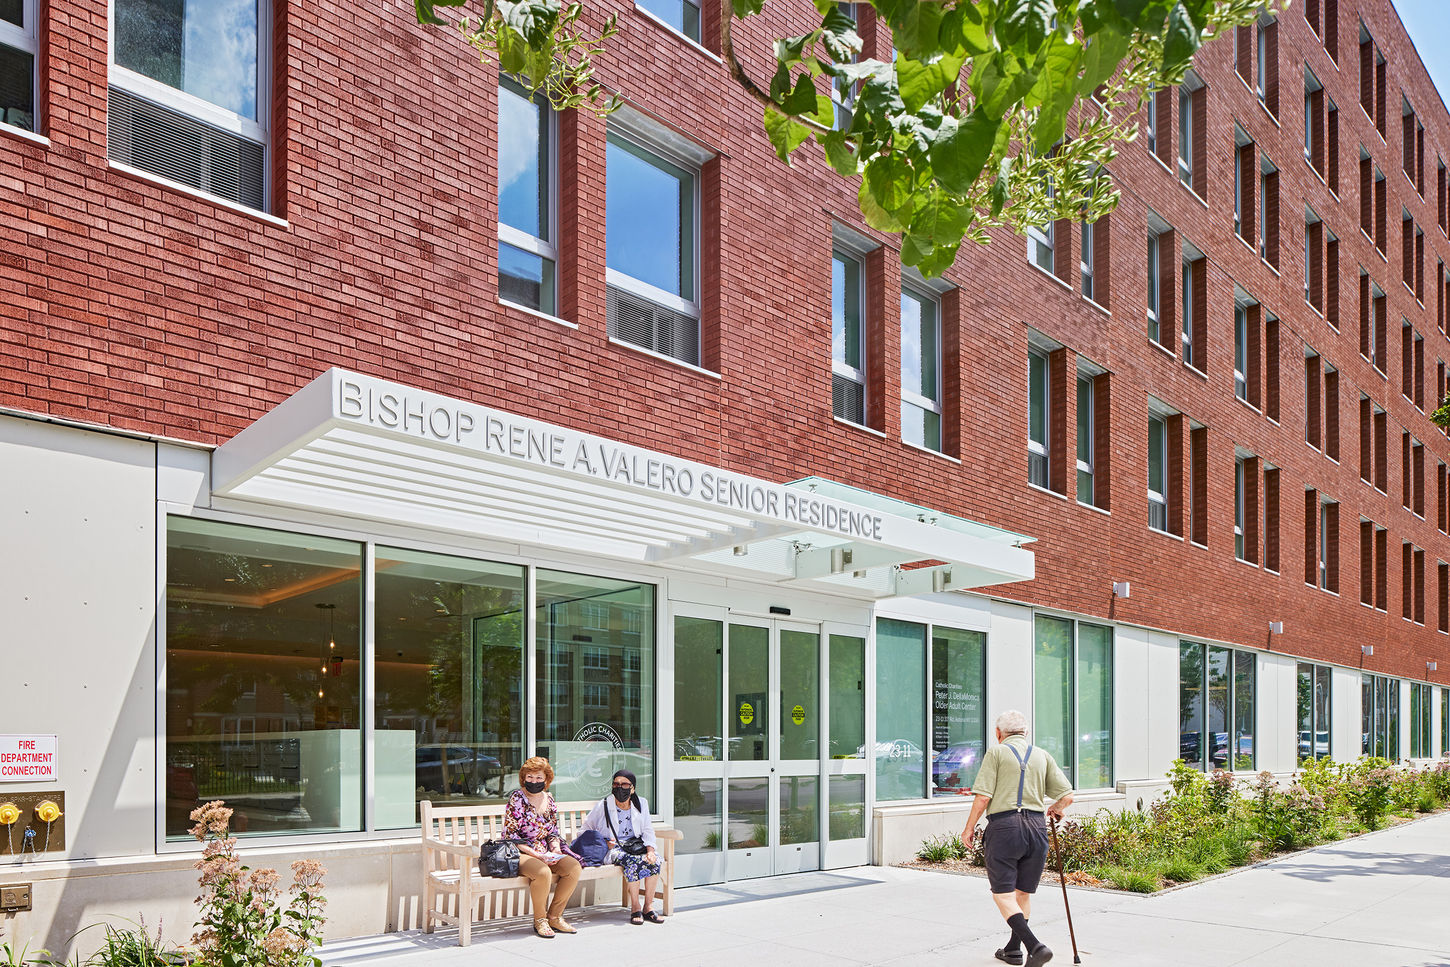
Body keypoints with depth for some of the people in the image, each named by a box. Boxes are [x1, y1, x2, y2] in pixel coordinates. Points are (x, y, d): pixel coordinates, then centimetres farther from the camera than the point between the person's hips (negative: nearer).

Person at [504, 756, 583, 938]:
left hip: (545, 854, 6)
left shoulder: (549, 800, 12)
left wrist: (556, 849, -4)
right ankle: (539, 920, -12)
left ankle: (554, 916, -6)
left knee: (574, 868, -20)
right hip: (520, 854, -6)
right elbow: (510, 835, -11)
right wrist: (536, 855, -17)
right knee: (543, 872, -36)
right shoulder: (517, 798, -6)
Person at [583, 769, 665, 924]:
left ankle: (648, 907, -19)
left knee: (654, 860, -28)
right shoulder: (603, 806, -1)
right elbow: (585, 830, 7)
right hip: (612, 849, -4)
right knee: (633, 861, -35)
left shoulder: (641, 804, 9)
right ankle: (635, 908, -24)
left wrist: (650, 850, -12)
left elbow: (648, 831, 7)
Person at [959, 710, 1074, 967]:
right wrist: (1055, 809, 31)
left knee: (1003, 894, -2)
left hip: (1004, 826, -5)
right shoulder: (1042, 756, 14)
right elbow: (1067, 796, 10)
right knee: (1023, 892, 18)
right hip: (1036, 826, 5)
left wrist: (969, 828, 4)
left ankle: (1035, 946, -17)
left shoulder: (996, 752, 2)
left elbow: (983, 797, -7)